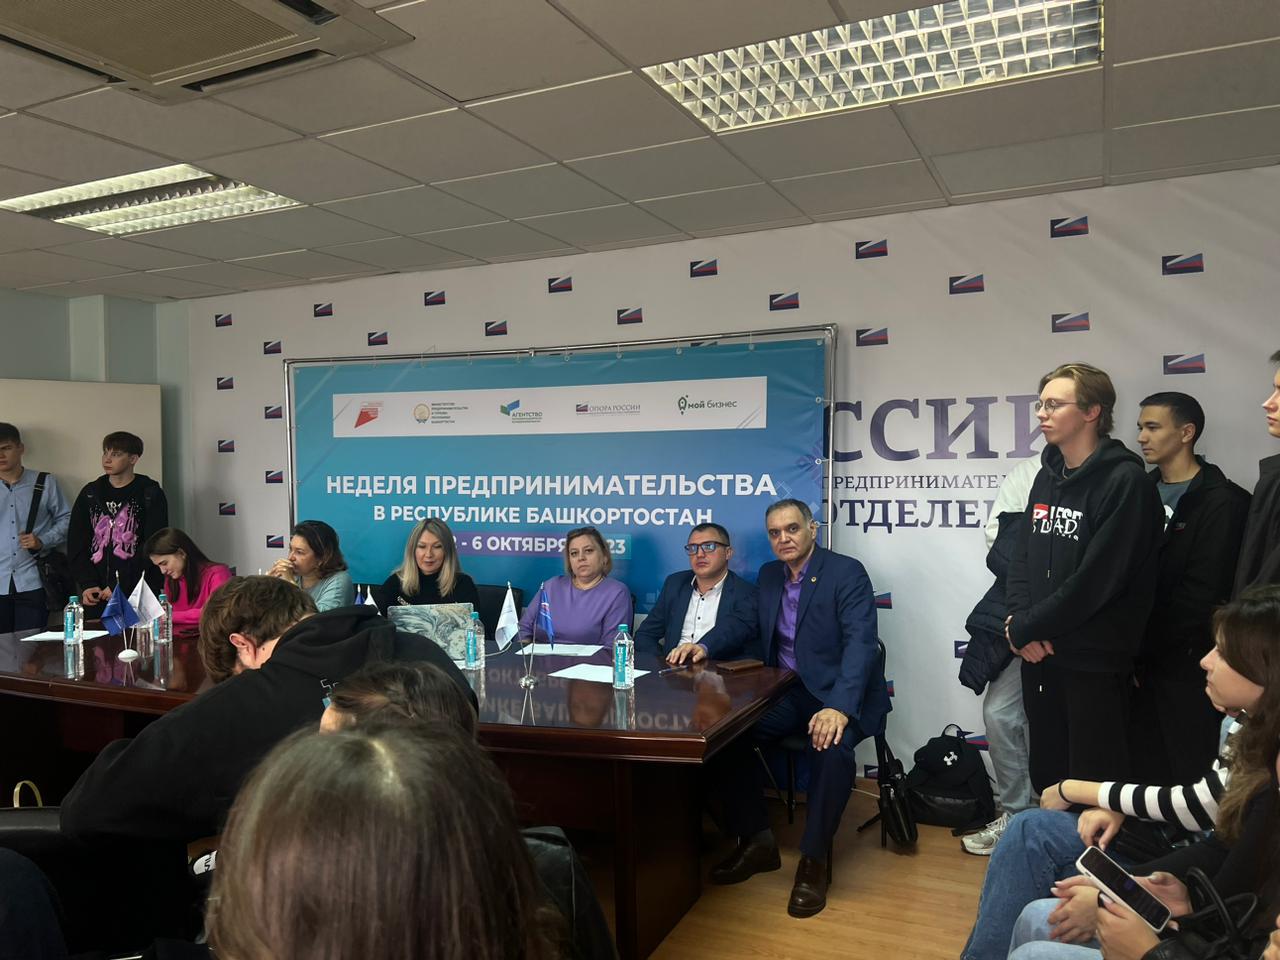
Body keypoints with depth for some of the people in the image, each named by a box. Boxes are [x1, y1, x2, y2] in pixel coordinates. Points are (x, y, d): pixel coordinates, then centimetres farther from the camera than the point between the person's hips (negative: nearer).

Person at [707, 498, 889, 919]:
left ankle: (814, 858, -14)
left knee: (832, 747, -35)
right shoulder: (768, 574, 10)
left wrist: (839, 707, -37)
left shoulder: (847, 572, -11)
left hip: (838, 694, -6)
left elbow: (861, 643, -22)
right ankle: (757, 841, 1)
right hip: (787, 692, 6)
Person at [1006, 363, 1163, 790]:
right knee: (1045, 778, 18)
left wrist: (1025, 628, -12)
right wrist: (1020, 619, -7)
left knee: (1092, 785, 6)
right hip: (1039, 655, 7)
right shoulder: (1047, 475, 10)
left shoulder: (1125, 481, -14)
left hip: (1095, 661, -7)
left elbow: (1095, 580, -20)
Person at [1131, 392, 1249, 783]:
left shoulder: (1221, 502, -9)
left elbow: (1200, 594, -15)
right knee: (1144, 768, 12)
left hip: (1186, 664, -6)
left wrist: (1145, 648, -12)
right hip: (1142, 662, 6)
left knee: (1190, 774, 3)